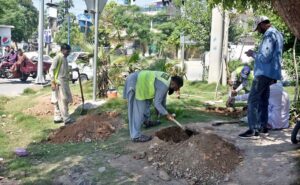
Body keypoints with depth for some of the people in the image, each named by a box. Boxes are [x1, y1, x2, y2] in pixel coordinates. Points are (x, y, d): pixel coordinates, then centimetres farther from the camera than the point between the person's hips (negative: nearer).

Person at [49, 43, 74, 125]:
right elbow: (51, 70, -14)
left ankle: (57, 118, 17)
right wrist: (53, 82, -19)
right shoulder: (58, 58, -11)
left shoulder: (64, 58, 16)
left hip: (64, 82, 9)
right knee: (63, 101, -7)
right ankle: (66, 119, -6)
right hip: (59, 82, -9)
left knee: (58, 101, 11)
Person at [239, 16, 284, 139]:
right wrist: (256, 53, 16)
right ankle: (263, 127, 18)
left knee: (253, 100, -10)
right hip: (269, 73, 10)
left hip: (264, 73, -10)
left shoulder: (269, 35, -14)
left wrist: (253, 54, -5)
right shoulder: (277, 34, 18)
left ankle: (253, 130, -13)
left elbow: (265, 57, -21)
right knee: (263, 100, 14)